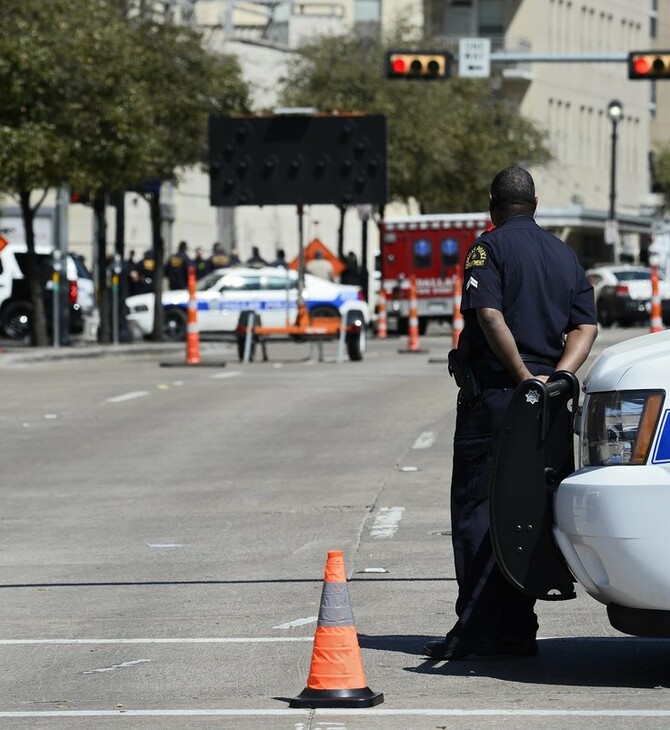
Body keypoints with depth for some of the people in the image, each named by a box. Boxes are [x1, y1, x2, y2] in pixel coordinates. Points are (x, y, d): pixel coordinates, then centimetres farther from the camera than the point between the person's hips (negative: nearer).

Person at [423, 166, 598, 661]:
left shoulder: (491, 247, -5)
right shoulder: (564, 255, 15)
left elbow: (489, 316, -19)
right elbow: (586, 327, 6)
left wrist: (524, 376, -17)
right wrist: (555, 377, -5)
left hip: (493, 397, -6)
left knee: (476, 510, -3)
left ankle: (478, 628, -8)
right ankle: (518, 630, 11)